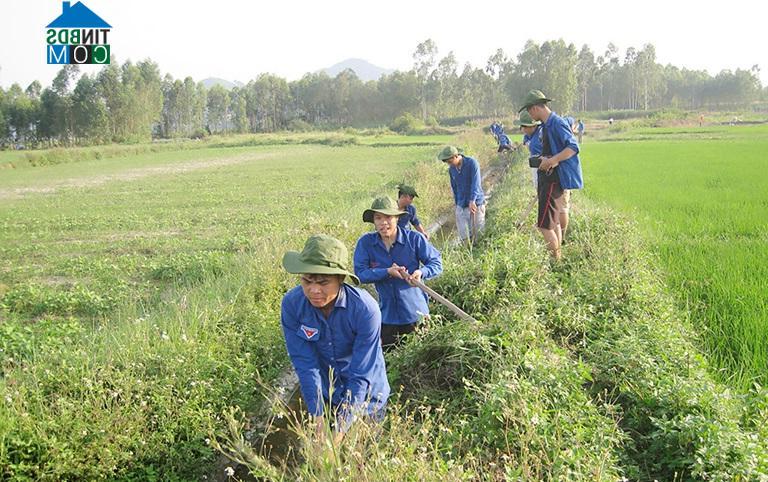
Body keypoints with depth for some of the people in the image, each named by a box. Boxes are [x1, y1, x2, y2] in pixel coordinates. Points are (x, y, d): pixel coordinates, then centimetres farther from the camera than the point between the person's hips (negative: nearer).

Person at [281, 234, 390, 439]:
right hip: (324, 394, 2)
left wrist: (341, 430, -30)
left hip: (365, 397, -2)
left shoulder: (365, 309, -31)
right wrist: (318, 418, -23)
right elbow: (305, 363, -19)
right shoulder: (291, 304, -23)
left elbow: (361, 375, -28)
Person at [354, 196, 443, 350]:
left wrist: (421, 272, -28)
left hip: (415, 313, -1)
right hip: (387, 314, 1)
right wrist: (387, 272, -24)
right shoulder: (365, 243, -8)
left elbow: (436, 263, -6)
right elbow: (360, 273, -12)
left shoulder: (414, 238, -11)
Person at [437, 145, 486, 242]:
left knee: (477, 232, 2)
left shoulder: (472, 163, -13)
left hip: (476, 203, -4)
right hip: (461, 205, 4)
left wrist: (472, 200, -32)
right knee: (464, 236, 0)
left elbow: (476, 183, -22)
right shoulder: (451, 169, 4)